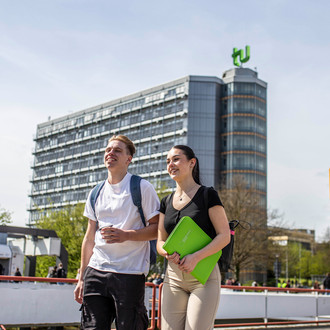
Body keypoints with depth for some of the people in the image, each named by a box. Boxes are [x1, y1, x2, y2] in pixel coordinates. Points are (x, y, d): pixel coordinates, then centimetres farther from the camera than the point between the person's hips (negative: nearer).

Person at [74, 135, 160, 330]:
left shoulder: (142, 188, -1)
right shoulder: (96, 193, 15)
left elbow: (158, 229, -4)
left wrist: (126, 235, -18)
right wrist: (81, 278, 15)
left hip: (130, 274, -5)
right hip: (96, 271, 5)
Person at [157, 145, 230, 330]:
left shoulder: (207, 195, -2)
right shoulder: (167, 202, 14)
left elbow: (224, 236, -7)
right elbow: (160, 242, 14)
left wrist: (196, 257, -20)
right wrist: (168, 253, -9)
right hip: (173, 276, 5)